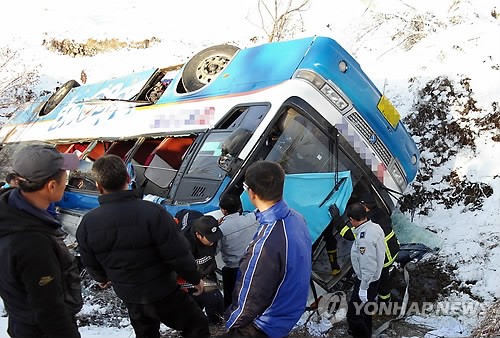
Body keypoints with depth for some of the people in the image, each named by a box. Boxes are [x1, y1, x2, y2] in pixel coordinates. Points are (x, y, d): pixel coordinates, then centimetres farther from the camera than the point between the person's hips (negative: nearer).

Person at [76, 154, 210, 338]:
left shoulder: (88, 223, -14)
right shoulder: (152, 213, -29)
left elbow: (90, 263, 3)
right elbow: (179, 254, -23)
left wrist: (102, 278, 25)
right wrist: (195, 278, -4)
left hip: (127, 295, 5)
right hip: (161, 292, -5)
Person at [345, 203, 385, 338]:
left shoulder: (364, 238, -33)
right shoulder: (376, 227, -4)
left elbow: (368, 267, -29)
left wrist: (363, 288, -18)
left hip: (367, 280, -10)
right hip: (375, 277, 10)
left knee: (353, 314, 2)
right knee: (364, 308, 28)